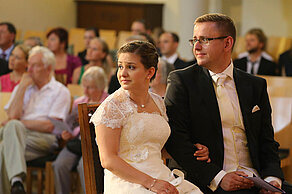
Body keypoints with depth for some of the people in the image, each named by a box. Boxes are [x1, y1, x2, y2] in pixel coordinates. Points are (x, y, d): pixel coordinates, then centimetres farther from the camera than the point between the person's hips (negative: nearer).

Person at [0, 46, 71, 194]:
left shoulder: (61, 91, 8)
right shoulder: (22, 87, 23)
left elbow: (50, 126, -3)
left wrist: (20, 123, -5)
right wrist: (23, 87, 4)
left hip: (43, 139, -4)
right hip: (17, 133, 4)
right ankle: (16, 180, -45)